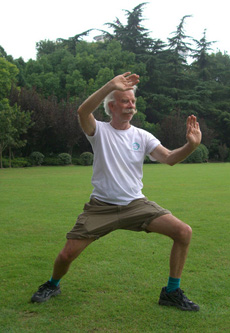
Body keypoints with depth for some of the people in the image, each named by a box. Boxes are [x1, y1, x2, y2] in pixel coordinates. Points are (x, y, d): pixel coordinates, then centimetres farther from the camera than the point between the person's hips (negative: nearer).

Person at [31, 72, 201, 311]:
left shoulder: (142, 136, 4)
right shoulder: (99, 131, -3)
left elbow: (169, 158, -8)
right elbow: (83, 112, -25)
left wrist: (191, 145, -29)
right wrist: (110, 86, -37)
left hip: (135, 204, 2)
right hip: (101, 207, -2)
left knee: (183, 232, -14)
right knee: (67, 253, -9)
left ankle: (172, 292, 5)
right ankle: (52, 285, 28)